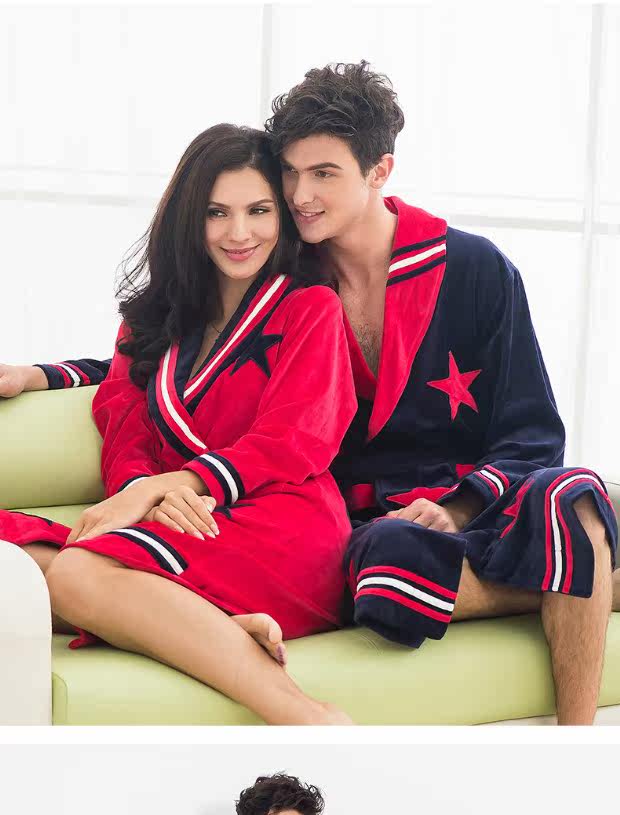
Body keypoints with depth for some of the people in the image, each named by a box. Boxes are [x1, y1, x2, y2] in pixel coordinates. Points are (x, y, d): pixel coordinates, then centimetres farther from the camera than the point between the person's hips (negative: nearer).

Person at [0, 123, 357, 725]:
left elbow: (290, 443, -1)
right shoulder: (152, 316, 26)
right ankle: (223, 634, -37)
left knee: (80, 573, -33)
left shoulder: (311, 309, 13)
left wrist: (165, 486, -14)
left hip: (280, 528, -5)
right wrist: (148, 490, -13)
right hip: (183, 525, 5)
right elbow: (124, 438, 14)